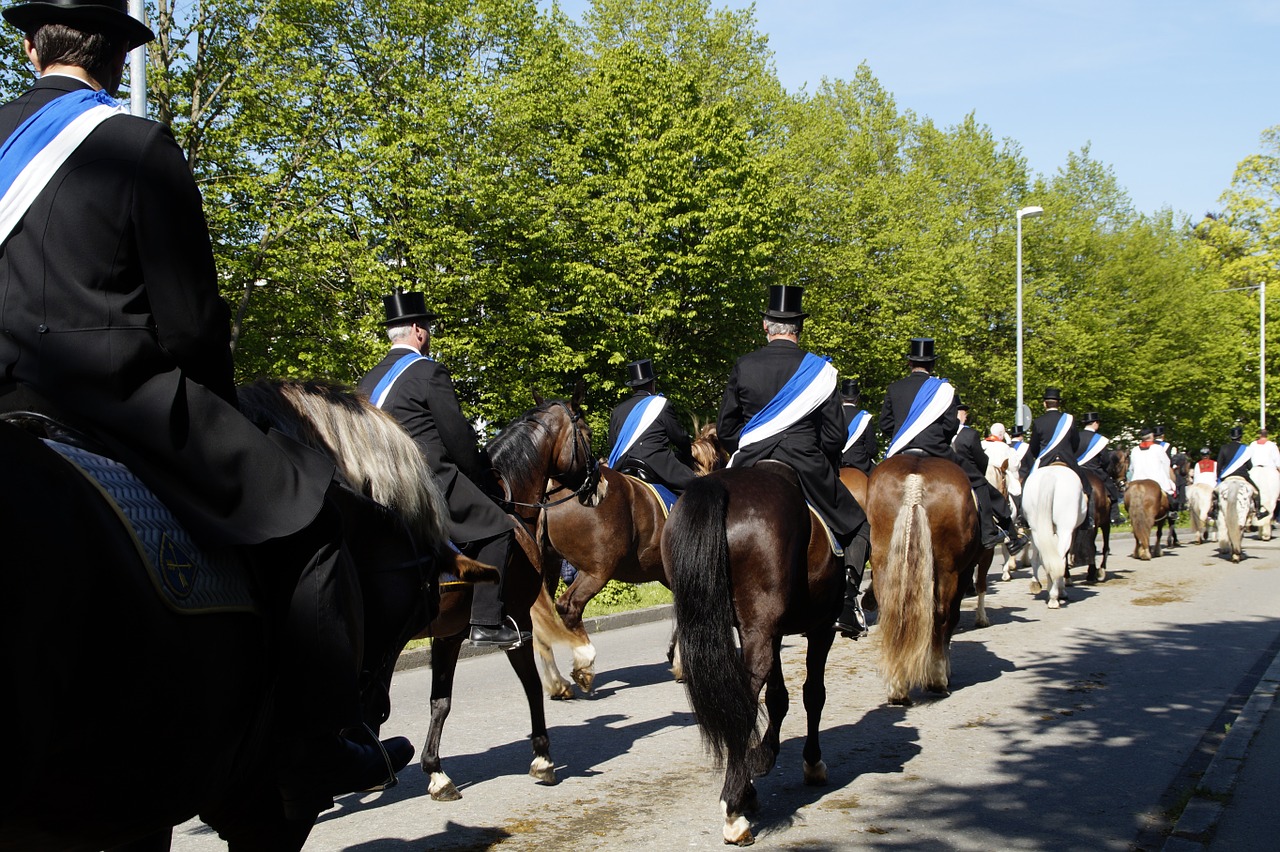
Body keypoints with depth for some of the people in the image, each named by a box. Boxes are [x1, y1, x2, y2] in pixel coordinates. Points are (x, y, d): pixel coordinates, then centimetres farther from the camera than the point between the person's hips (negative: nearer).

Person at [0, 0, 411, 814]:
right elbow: (191, 319, -7)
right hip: (117, 394, -7)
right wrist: (218, 407, 10)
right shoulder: (139, 147, -5)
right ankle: (323, 747, 1)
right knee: (303, 514, 1)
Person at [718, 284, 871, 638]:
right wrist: (827, 469, 14)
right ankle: (848, 593, -6)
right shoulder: (819, 369, -2)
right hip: (807, 465, -2)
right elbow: (835, 433, -3)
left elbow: (725, 427, 6)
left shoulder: (743, 366, 3)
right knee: (859, 527, 15)